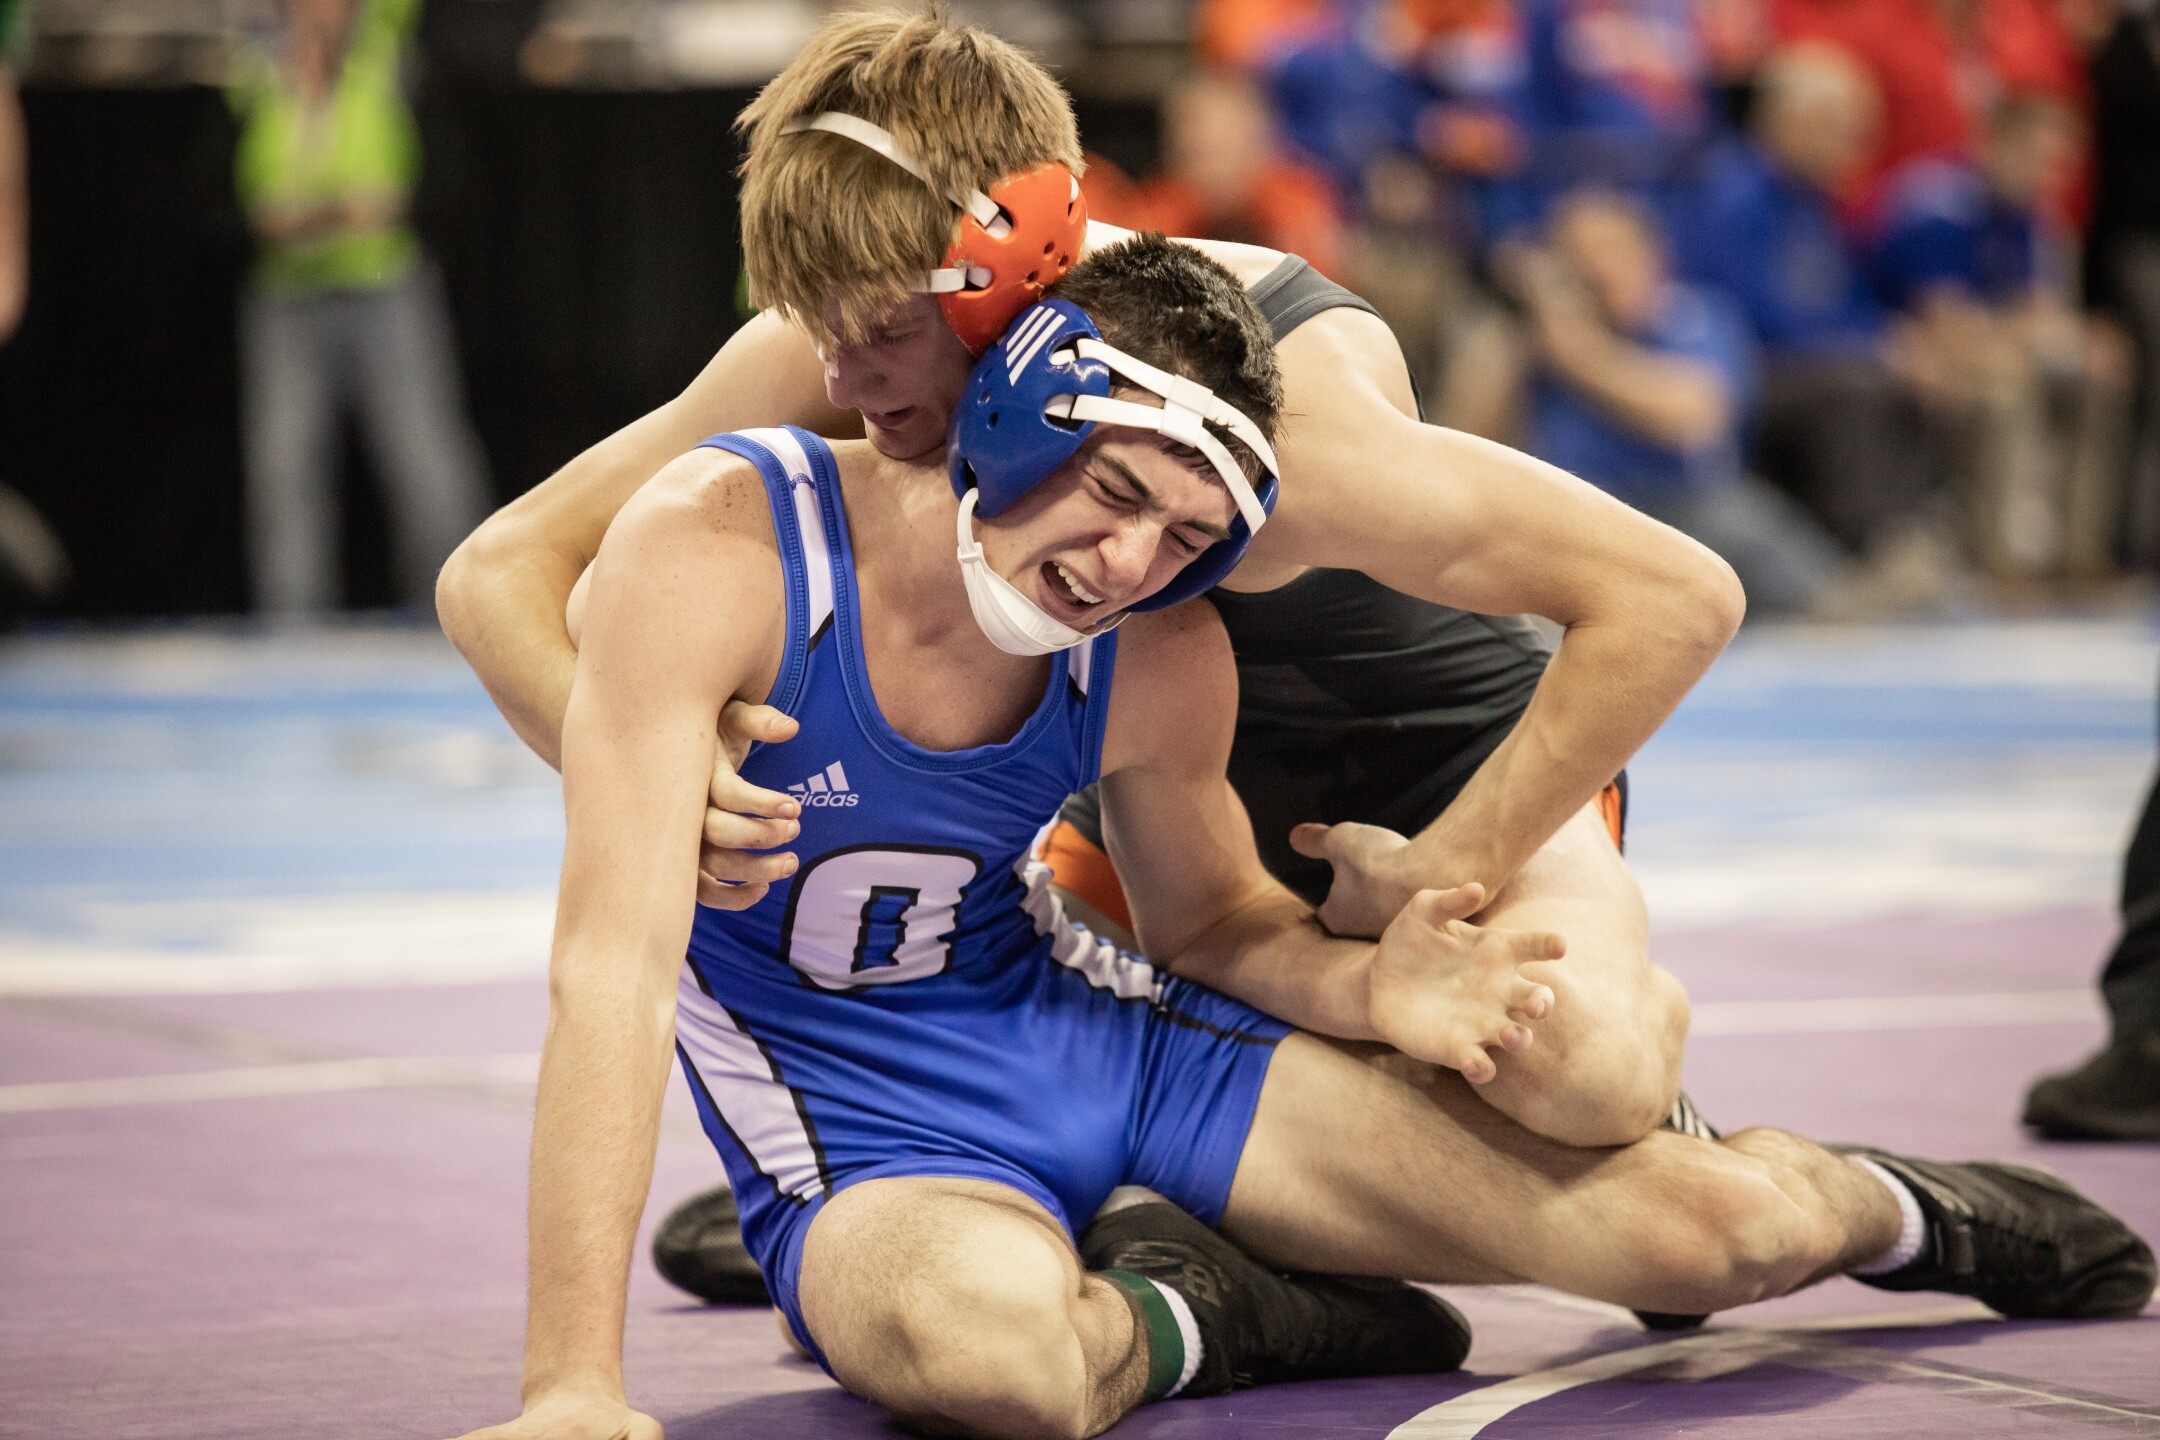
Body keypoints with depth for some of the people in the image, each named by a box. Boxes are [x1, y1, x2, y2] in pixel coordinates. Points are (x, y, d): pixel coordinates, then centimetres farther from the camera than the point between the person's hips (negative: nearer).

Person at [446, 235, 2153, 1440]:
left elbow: (1213, 923, 9)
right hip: (868, 1136, -4)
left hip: (1096, 1029, 4)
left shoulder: (1166, 661, -11)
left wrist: (1364, 989, -16)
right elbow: (611, 963, -31)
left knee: (1722, 1230, -2)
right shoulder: (716, 546, -25)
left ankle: (1902, 1211, 35)